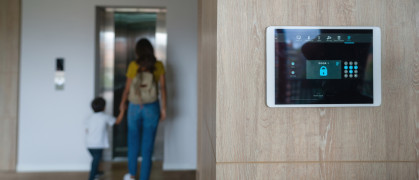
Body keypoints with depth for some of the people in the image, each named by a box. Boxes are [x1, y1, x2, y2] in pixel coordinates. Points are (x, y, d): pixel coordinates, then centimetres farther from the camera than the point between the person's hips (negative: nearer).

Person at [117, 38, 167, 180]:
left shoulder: (133, 66, -6)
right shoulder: (158, 66, -4)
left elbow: (127, 89, -2)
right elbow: (162, 87, -6)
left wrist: (122, 105, 11)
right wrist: (163, 108, 1)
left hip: (134, 108, 1)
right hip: (151, 109, -1)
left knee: (133, 142, 20)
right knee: (147, 147, 6)